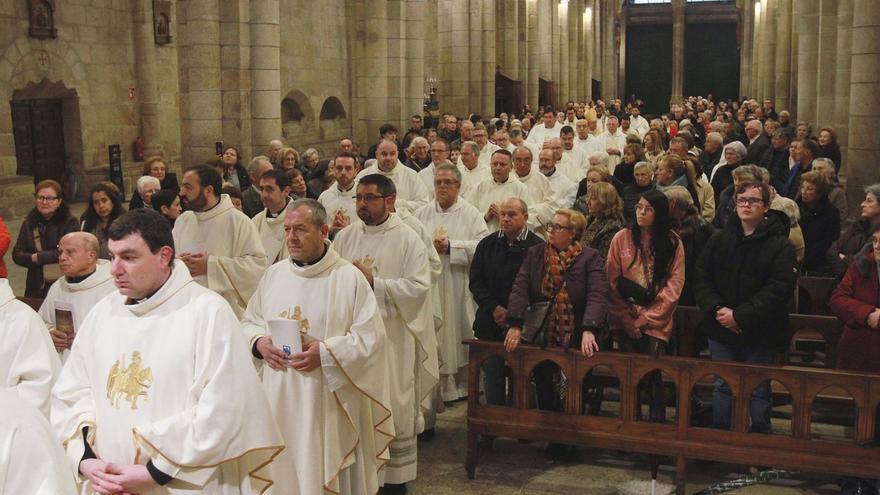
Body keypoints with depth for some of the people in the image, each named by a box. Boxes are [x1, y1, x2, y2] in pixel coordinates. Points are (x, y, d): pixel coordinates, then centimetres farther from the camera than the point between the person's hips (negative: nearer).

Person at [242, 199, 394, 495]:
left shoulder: (349, 277, -8)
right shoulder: (274, 274, 7)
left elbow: (371, 336, -10)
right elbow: (249, 322, 15)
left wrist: (325, 353, -19)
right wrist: (259, 343, -7)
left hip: (327, 400, -4)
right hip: (280, 396, 4)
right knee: (283, 467, 12)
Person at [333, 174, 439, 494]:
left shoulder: (408, 239, -3)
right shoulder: (345, 237, 9)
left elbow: (419, 287, -12)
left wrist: (373, 281, -15)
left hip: (393, 338, -3)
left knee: (394, 410, 3)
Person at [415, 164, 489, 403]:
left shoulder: (471, 213, 2)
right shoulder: (422, 213, 11)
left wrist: (450, 246, -15)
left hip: (458, 287, -2)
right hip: (429, 285, 2)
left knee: (459, 335, 3)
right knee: (432, 336, 3)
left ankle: (462, 386, 15)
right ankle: (440, 387, 12)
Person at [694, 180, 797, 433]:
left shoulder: (780, 246, -8)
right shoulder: (719, 239, 6)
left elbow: (779, 289, -17)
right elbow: (701, 278, 3)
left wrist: (739, 316, -20)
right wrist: (716, 310, -13)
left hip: (759, 335, -4)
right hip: (721, 329, 4)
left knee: (759, 391, 6)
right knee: (722, 387, 13)